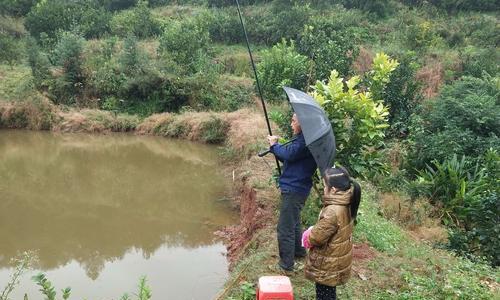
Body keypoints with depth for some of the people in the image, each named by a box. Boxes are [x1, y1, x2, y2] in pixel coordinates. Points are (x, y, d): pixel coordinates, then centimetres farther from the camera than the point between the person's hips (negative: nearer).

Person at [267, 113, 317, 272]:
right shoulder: (302, 139, 14)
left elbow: (289, 154, -29)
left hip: (294, 189, -11)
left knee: (285, 227, -3)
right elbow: (288, 157, 16)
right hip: (295, 188, 11)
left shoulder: (305, 141, -19)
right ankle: (299, 250, 43)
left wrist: (275, 145, -10)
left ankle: (286, 264, 7)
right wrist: (276, 146, 1)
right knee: (293, 222, 26)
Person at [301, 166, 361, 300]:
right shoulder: (346, 203, -5)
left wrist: (308, 236, -6)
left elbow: (318, 236, -26)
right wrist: (314, 230, 5)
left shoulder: (332, 212, -34)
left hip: (328, 262, -8)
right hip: (336, 257, 8)